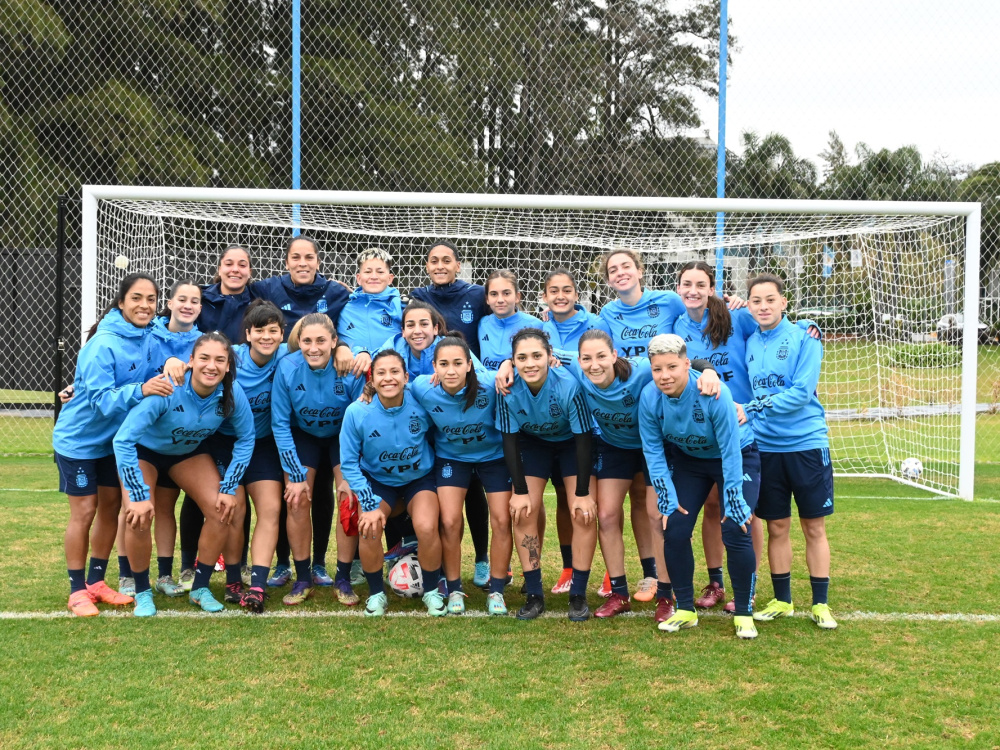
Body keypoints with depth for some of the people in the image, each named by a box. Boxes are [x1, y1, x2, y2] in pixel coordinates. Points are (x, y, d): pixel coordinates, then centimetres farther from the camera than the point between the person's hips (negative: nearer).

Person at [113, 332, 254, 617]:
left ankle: (201, 588, 9)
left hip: (190, 451, 4)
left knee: (222, 510, -10)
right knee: (139, 516, -21)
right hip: (143, 449, -4)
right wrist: (139, 495, -33)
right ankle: (142, 593, 3)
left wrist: (229, 488, -11)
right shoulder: (167, 389, -37)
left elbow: (246, 438, -9)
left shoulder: (232, 393, -26)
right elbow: (123, 440, -34)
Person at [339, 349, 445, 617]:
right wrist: (370, 504, -18)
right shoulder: (357, 412, -23)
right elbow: (349, 463, -13)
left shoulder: (421, 404, -23)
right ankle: (376, 594, 3)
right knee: (369, 530, -24)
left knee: (427, 528, -25)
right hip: (377, 481, 0)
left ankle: (432, 591, 3)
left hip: (420, 478, 0)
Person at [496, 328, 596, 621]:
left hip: (572, 443, -2)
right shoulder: (509, 389, -29)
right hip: (533, 443, 2)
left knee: (584, 513, -12)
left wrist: (583, 493, -21)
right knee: (522, 513, -7)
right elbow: (510, 439, -16)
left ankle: (578, 595, -1)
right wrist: (520, 491, -16)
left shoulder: (568, 386, -36)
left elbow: (583, 439, -25)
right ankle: (534, 595, 3)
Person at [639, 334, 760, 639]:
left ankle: (744, 613, 3)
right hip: (688, 459, 4)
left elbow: (731, 453, -28)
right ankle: (685, 610, 12)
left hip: (739, 456, -4)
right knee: (674, 531, -5)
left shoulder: (714, 393, -35)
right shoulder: (649, 397, -22)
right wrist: (667, 499, -13)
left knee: (735, 531, -16)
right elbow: (653, 450, -11)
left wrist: (735, 503, -24)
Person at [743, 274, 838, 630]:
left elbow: (801, 392, -16)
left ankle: (820, 604, 15)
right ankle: (782, 601, 22)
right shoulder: (749, 343, 6)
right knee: (776, 527, 10)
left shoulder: (803, 338, -7)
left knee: (814, 527, 5)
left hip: (807, 444, -3)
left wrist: (752, 410, -17)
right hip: (765, 447, 3)